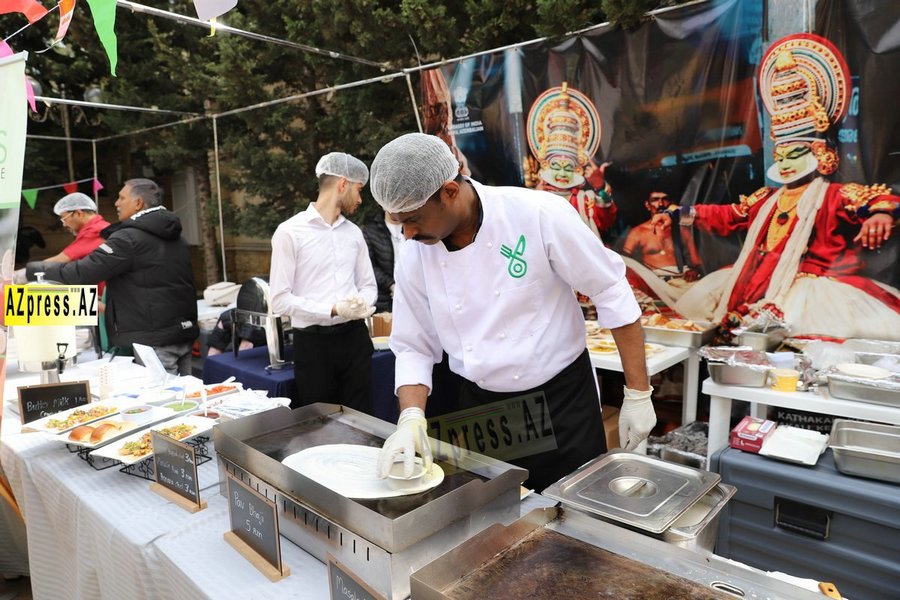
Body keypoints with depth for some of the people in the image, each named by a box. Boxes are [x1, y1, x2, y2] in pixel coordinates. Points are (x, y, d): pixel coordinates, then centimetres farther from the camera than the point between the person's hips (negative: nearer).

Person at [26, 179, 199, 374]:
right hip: (184, 334, 8)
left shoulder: (129, 237, -11)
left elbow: (82, 273, -15)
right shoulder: (176, 238, 15)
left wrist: (30, 270, -2)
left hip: (150, 341, -8)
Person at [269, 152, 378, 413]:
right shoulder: (290, 232, -7)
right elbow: (280, 300, -11)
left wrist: (362, 304, -9)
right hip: (314, 342, -4)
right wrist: (334, 310, -18)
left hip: (355, 337, 5)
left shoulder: (354, 232, 10)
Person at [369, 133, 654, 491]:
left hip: (563, 400, -3)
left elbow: (612, 294, -13)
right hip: (480, 406, 4)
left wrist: (638, 394, -10)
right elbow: (414, 348, 1)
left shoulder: (540, 215, -20)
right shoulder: (414, 257, -8)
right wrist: (411, 417, -16)